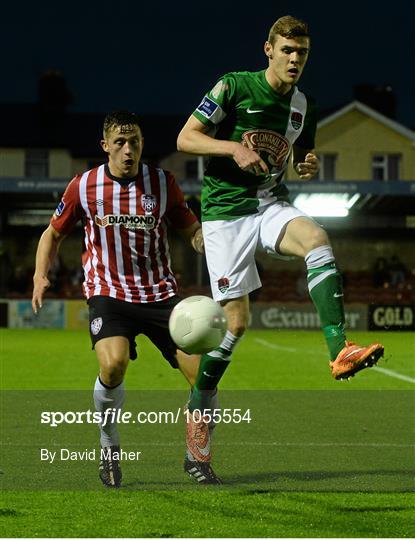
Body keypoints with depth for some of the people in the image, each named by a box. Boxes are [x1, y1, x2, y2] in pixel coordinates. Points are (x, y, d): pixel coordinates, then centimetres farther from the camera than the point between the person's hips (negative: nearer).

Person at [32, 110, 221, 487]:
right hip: (108, 294, -2)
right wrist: (41, 275, -2)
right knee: (113, 364, -30)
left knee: (203, 373, -10)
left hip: (160, 293, 2)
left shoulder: (163, 183, 1)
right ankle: (110, 448, -4)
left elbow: (192, 231, 10)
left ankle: (197, 459, 15)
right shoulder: (83, 187, -1)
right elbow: (54, 233, 14)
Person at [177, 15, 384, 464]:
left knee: (317, 238, -30)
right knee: (236, 320, -7)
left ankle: (340, 351, -40)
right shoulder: (233, 87, -7)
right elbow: (185, 138, -7)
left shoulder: (303, 105, 8)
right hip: (226, 209, -4)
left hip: (271, 206, 4)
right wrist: (234, 148, -22)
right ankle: (198, 406, 14)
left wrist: (310, 165, -2)